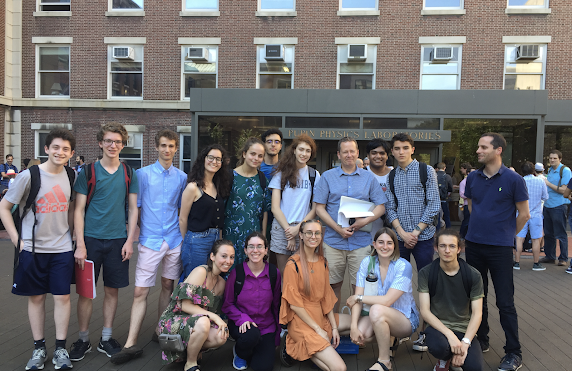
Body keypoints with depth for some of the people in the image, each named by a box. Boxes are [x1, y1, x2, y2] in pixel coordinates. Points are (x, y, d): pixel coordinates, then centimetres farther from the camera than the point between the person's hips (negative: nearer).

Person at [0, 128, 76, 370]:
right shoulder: (29, 176, -9)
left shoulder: (71, 177, 2)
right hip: (33, 249, -2)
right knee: (36, 297, 8)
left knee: (62, 296, 3)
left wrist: (74, 236, 9)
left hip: (62, 248, 2)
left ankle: (60, 349, 15)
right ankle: (39, 348, 23)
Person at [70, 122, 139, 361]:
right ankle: (83, 340, 21)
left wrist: (129, 240, -1)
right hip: (91, 239, -1)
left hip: (118, 240, 2)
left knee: (112, 290, 8)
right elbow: (79, 210, -2)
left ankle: (106, 339, 22)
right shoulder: (88, 172, 0)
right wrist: (80, 244, -9)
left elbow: (133, 209, 7)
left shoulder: (129, 174, 5)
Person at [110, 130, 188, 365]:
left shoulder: (181, 177, 8)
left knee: (167, 285, 12)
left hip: (174, 240, 3)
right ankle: (131, 344, 1)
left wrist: (183, 233, 7)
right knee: (140, 291, -4)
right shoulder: (143, 174, 1)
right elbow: (135, 207, 3)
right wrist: (143, 231, -1)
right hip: (150, 240, -2)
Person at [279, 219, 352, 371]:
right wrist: (318, 330, -14)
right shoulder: (293, 264, -15)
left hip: (321, 317, 8)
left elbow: (326, 296, 9)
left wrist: (334, 327, 3)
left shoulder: (322, 262, 7)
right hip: (301, 322, -8)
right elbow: (294, 304, -15)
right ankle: (293, 346, 2)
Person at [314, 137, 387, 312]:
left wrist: (365, 221, -12)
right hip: (333, 240, 0)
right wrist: (338, 229, -11)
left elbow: (380, 206, 7)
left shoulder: (369, 177, 9)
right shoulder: (327, 177, 5)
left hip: (361, 240, 1)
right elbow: (319, 208, 0)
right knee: (333, 284, 6)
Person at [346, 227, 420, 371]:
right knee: (359, 335, -26)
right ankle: (386, 339, 9)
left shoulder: (403, 266, -17)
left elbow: (387, 301, -24)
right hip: (376, 317, 4)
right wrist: (354, 326, -22)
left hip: (405, 318, -4)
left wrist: (358, 298, -16)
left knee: (377, 309, -35)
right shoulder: (367, 263, -4)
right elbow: (358, 297, -10)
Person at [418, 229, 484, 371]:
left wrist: (465, 342, -18)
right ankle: (445, 359, 5)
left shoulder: (473, 275, -4)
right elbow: (425, 311, -10)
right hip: (437, 326, -1)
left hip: (464, 328, 1)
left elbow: (477, 314, -4)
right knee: (438, 347, -35)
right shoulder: (426, 273, -6)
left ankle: (455, 359, 13)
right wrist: (449, 334, -23)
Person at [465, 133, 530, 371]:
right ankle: (481, 340, 31)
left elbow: (524, 214, -1)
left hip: (500, 248, -4)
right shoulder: (473, 178, 4)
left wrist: (505, 235, 6)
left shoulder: (513, 179, -8)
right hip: (474, 244, 5)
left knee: (505, 302, 1)